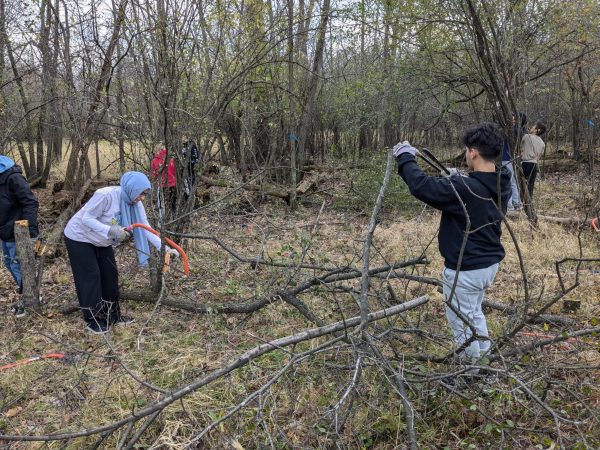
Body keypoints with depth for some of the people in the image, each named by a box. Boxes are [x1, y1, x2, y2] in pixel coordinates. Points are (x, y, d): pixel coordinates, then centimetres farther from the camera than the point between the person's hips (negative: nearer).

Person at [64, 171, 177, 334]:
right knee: (91, 278, -5)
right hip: (79, 238, -7)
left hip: (101, 241, 7)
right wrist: (110, 230, -42)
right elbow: (86, 218, -30)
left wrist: (163, 247, -25)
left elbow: (145, 228, -15)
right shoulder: (106, 195, -33)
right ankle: (93, 321, 9)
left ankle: (113, 315, 21)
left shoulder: (136, 204, -13)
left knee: (110, 275, 8)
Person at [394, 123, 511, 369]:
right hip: (490, 263, 8)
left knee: (462, 321, 11)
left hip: (465, 270, -8)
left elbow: (421, 185, -25)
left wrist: (406, 158, -12)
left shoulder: (464, 189, -28)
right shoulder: (502, 186, -2)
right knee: (474, 312, 29)